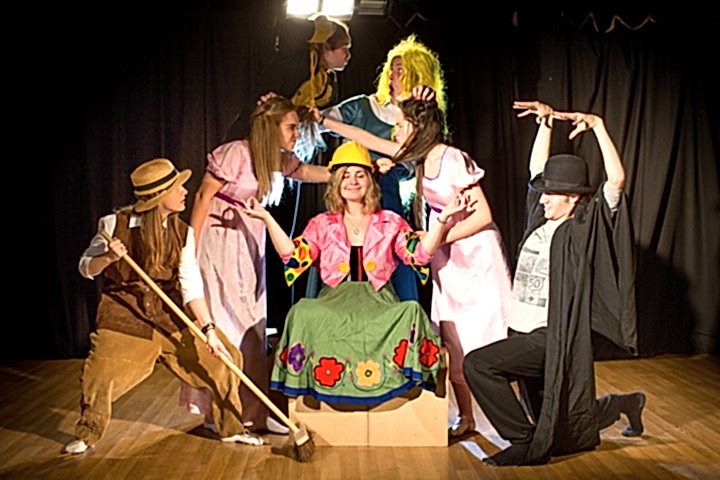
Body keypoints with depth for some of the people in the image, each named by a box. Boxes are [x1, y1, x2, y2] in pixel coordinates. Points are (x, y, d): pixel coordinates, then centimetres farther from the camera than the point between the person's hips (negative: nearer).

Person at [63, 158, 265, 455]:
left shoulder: (182, 233, -6)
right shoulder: (114, 224, -11)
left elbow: (191, 285, -13)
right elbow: (86, 268, -2)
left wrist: (209, 329, -22)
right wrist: (108, 258, -25)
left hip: (171, 312, 2)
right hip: (125, 312, -2)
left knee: (224, 358, -5)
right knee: (99, 375, -12)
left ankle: (231, 428, 16)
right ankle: (87, 434, 20)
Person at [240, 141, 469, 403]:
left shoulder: (390, 222, 14)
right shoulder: (322, 224, 16)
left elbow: (420, 254, 4)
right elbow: (294, 256, 4)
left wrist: (443, 218, -6)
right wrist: (267, 218, 0)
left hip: (379, 302, 0)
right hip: (335, 301, 0)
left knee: (412, 312, -34)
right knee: (303, 314, -34)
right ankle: (324, 375, -20)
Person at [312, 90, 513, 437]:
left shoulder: (454, 159, -18)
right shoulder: (420, 155, 3)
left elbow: (483, 215, -17)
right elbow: (367, 139, 10)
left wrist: (439, 238, -18)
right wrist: (322, 120, 12)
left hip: (475, 251, -7)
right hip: (446, 254, 7)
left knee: (483, 336, -4)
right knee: (452, 341, 5)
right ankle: (465, 418, 15)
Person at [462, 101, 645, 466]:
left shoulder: (585, 226, -8)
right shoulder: (542, 219, 10)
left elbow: (617, 179, -19)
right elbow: (538, 170, 19)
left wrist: (598, 126, -17)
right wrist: (545, 122, 13)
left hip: (552, 339, -8)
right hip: (530, 337, 8)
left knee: (477, 365, -22)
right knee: (551, 428, 15)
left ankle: (525, 442, -5)